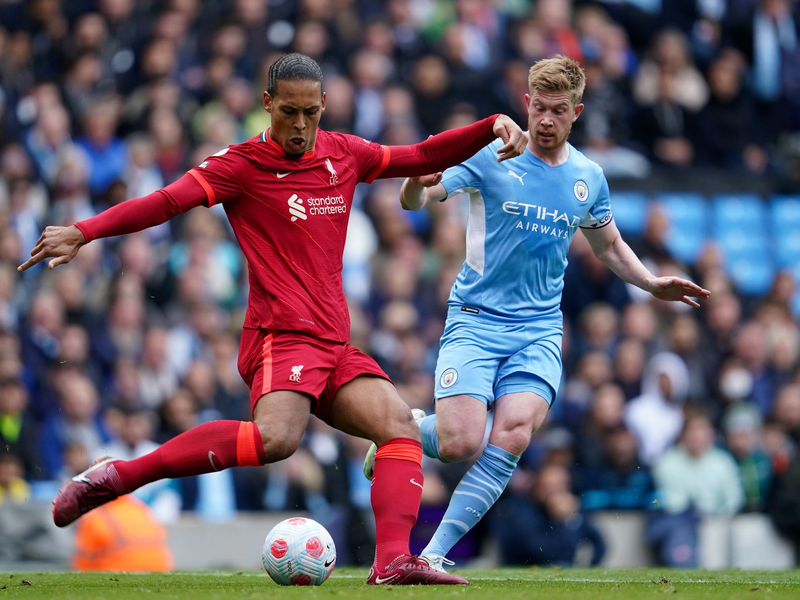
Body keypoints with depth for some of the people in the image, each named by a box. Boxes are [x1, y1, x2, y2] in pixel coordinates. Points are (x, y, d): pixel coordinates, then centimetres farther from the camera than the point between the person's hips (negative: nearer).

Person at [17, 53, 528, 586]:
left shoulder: (344, 154, 15)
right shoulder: (242, 165, -4)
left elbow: (422, 158, 27)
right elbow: (167, 201, -16)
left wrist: (493, 127, 14)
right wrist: (84, 232, -29)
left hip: (335, 343, 7)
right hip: (281, 337, -7)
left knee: (402, 427, -12)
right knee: (275, 438, -31)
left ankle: (392, 562, -17)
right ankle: (116, 476, -25)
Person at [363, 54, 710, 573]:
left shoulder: (588, 177, 9)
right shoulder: (490, 156, -5)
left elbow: (609, 246, 25)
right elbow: (415, 201, -15)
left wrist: (654, 285, 10)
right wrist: (417, 182, -38)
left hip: (539, 330, 3)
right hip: (475, 320, -3)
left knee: (511, 436, -21)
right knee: (460, 444, -17)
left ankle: (435, 551, -14)